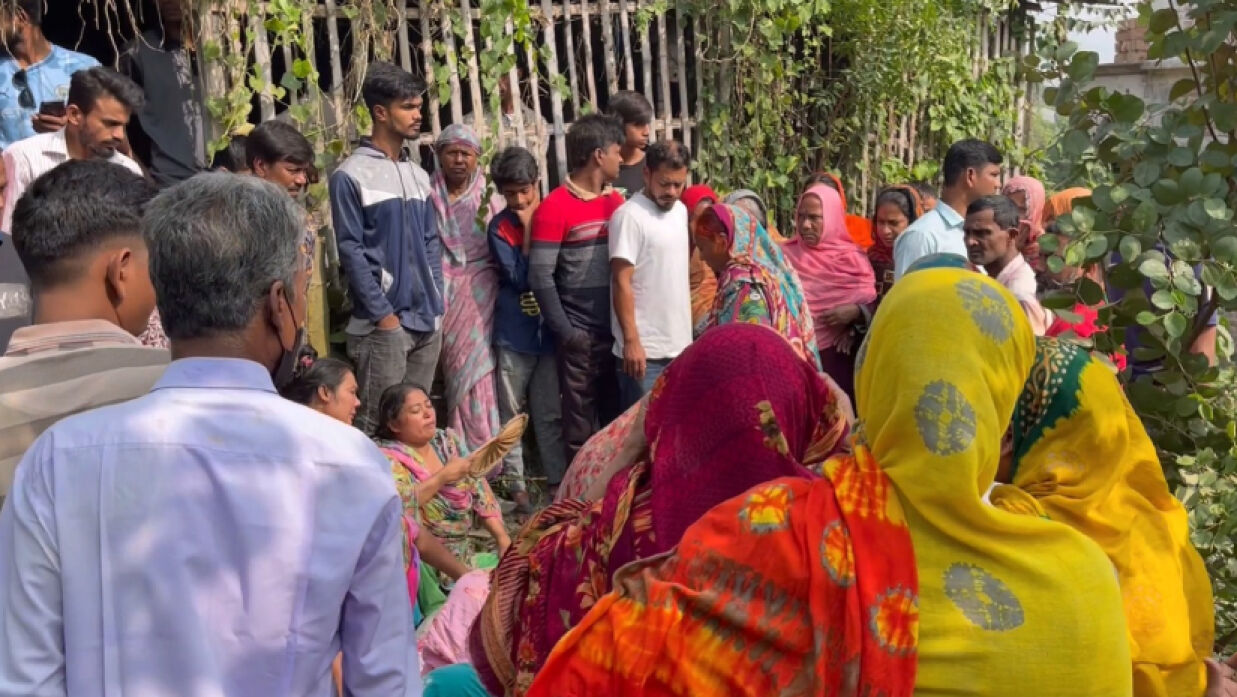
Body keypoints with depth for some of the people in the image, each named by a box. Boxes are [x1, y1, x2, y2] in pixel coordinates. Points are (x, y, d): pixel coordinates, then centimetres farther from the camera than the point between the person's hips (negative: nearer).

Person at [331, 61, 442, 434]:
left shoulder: (419, 176, 14)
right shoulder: (351, 175, -6)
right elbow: (351, 251, -9)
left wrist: (436, 305, 7)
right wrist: (382, 313, -12)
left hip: (428, 322, 6)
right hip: (382, 324, -6)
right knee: (377, 426, -4)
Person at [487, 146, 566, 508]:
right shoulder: (500, 227, -4)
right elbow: (520, 277, -14)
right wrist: (529, 230, -15)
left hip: (549, 330, 2)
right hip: (514, 333, -2)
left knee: (551, 414, 9)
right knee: (512, 415, 5)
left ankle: (557, 481, 18)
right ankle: (516, 485, 14)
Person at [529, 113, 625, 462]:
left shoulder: (616, 201, 11)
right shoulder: (555, 207, -9)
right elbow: (540, 277, -12)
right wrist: (566, 333, -12)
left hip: (618, 332, 6)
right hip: (581, 335, -6)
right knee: (581, 426, 5)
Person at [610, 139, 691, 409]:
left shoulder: (681, 211, 10)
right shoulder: (629, 216, -14)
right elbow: (621, 282, -17)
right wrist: (631, 341, -21)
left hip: (679, 343, 8)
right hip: (645, 349, -7)